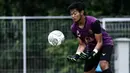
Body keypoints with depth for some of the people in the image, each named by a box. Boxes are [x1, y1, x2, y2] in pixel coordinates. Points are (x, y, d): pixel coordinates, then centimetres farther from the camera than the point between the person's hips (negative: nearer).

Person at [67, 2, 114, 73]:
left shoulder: (93, 22, -28)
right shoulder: (74, 28, -11)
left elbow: (99, 42, -22)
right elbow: (82, 44, -2)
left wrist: (93, 53, -36)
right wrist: (77, 55, -19)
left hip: (105, 44, -6)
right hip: (91, 47, 6)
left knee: (103, 65, -32)